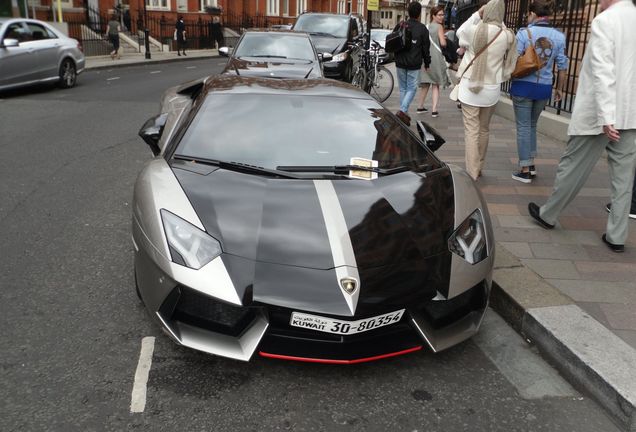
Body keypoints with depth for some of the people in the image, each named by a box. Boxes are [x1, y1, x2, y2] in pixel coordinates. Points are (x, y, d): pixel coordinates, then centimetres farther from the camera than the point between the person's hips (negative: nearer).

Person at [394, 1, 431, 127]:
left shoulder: (400, 26, 0)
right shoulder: (422, 28, -6)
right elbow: (426, 48, -1)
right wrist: (427, 63, 12)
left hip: (400, 64, 3)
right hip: (414, 65, -3)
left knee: (403, 88, 13)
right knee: (411, 89, 4)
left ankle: (404, 113, 14)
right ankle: (403, 110, -15)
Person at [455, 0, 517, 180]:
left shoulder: (474, 31, -12)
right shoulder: (507, 36, -8)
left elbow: (459, 32, 10)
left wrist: (477, 15, 12)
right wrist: (500, 23, 11)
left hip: (470, 87, -2)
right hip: (491, 89, 2)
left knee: (471, 130, 1)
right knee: (484, 130, 17)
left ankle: (472, 172, -2)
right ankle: (479, 167, 30)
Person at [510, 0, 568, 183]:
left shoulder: (524, 33, -10)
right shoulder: (559, 36, 0)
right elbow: (562, 66, 4)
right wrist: (559, 88, 15)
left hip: (523, 86, -4)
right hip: (544, 88, 4)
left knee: (523, 127, 4)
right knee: (532, 125, 21)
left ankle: (525, 170, 5)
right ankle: (531, 164, 23)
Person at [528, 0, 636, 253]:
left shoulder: (604, 21, -12)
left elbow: (603, 71, -20)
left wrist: (606, 117, -23)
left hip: (601, 115, -6)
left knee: (572, 167, 9)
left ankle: (548, 215, 24)